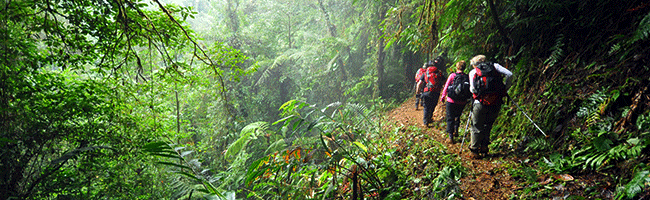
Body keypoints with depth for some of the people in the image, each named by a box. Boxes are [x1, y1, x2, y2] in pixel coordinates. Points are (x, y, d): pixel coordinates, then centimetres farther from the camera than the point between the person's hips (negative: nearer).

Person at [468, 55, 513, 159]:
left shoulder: (473, 72, 10)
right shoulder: (495, 66, 15)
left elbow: (472, 89, 0)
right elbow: (509, 74, 2)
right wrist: (504, 89, 13)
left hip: (481, 103, -2)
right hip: (496, 103, 2)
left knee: (477, 127, 8)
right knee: (488, 126, 17)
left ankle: (474, 151, 11)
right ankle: (484, 149, 21)